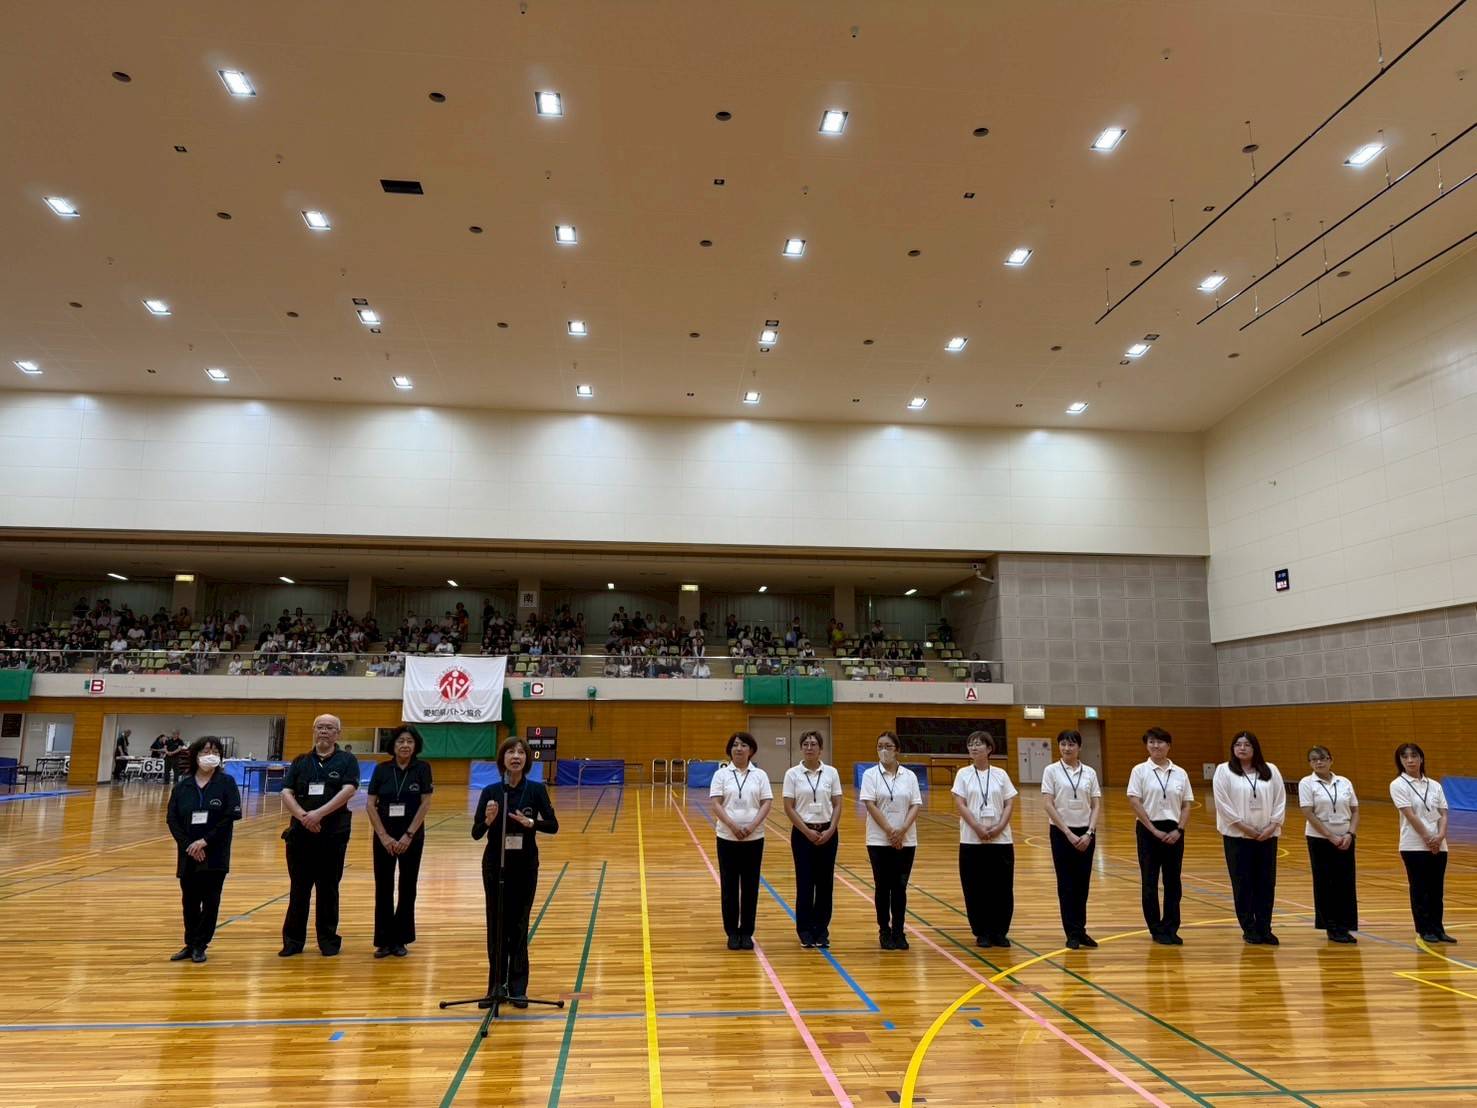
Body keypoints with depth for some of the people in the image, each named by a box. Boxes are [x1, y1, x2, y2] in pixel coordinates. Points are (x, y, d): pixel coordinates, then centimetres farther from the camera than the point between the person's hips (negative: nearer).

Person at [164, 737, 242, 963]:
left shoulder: (227, 784, -4)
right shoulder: (182, 787, 5)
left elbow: (230, 817, -11)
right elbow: (172, 819, 0)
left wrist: (205, 841, -16)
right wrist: (188, 845, -12)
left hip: (215, 855, -2)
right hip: (188, 854, 3)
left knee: (210, 901, 3)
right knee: (190, 901, 10)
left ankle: (200, 946, 16)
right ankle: (190, 944, 26)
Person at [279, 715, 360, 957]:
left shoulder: (347, 761, 1)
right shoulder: (300, 762, 9)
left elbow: (348, 791, -13)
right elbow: (286, 794, 0)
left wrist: (319, 813, -23)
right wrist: (303, 816, -18)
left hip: (333, 835, -2)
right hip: (300, 834, 2)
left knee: (328, 890, 7)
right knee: (298, 890, 9)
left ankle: (328, 939, 18)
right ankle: (293, 940, 19)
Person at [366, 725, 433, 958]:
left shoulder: (422, 768, -5)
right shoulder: (381, 769, -1)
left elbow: (426, 804, -8)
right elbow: (370, 805, -3)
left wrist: (408, 835, -13)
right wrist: (384, 836, -11)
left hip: (412, 836, -1)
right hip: (384, 836, 1)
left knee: (407, 888, 6)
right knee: (383, 888, 4)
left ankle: (401, 940, 17)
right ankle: (384, 941, 13)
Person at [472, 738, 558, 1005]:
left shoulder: (536, 790, -5)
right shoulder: (491, 791, -4)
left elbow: (553, 826, -6)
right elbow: (476, 833, -5)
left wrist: (531, 823, -24)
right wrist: (488, 820, -26)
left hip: (525, 865, -1)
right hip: (495, 864, 1)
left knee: (518, 926, 4)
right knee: (496, 925, 7)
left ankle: (518, 988, 13)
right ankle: (496, 985, 18)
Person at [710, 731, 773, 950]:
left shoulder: (760, 775, 4)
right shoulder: (721, 774, 1)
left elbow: (767, 803, -2)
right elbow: (716, 804, -6)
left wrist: (752, 826, -17)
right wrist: (732, 825, -20)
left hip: (754, 838, 1)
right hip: (727, 838, -1)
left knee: (750, 886, 6)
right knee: (729, 885, 5)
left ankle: (747, 932, 17)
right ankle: (732, 932, 16)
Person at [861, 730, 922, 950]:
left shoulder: (909, 776, 4)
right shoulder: (871, 774, -3)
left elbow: (915, 805, -1)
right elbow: (870, 804, -10)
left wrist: (903, 830, -15)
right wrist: (889, 831, -16)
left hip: (906, 840, 2)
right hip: (879, 840, -1)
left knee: (900, 887, 5)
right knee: (883, 887, 5)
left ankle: (899, 931, 15)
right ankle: (884, 932, 16)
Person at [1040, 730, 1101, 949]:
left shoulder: (1090, 772, 3)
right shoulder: (1051, 771, -5)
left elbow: (1096, 805, 3)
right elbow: (1047, 804, -10)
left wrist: (1089, 832, -10)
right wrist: (1068, 833, -14)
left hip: (1085, 833, 3)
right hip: (1061, 832, -3)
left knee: (1082, 883, 8)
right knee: (1066, 884, 2)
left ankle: (1081, 930, 21)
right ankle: (1073, 933, 11)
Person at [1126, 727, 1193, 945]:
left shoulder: (1180, 773, 5)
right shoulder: (1140, 771, -4)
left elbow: (1187, 805, 6)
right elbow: (1134, 803, -9)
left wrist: (1178, 830, -7)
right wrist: (1153, 830, -12)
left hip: (1173, 831, 3)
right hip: (1149, 831, -3)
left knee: (1173, 881, 7)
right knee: (1150, 882, 3)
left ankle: (1171, 928, 18)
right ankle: (1157, 930, 14)